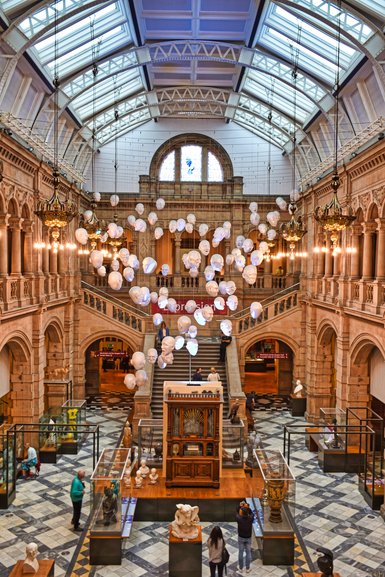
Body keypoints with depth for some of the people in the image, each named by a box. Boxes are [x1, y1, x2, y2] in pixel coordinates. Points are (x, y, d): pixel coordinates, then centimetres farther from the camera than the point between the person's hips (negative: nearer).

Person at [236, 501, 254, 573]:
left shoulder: (239, 519, -25)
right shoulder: (250, 519, -21)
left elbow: (237, 513, -3)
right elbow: (251, 513, 1)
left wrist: (240, 506, -6)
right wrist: (248, 507, -11)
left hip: (241, 538, -1)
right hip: (248, 538, 1)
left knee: (240, 552, 15)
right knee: (248, 553, 15)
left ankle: (240, 567, 28)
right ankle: (247, 568, 24)